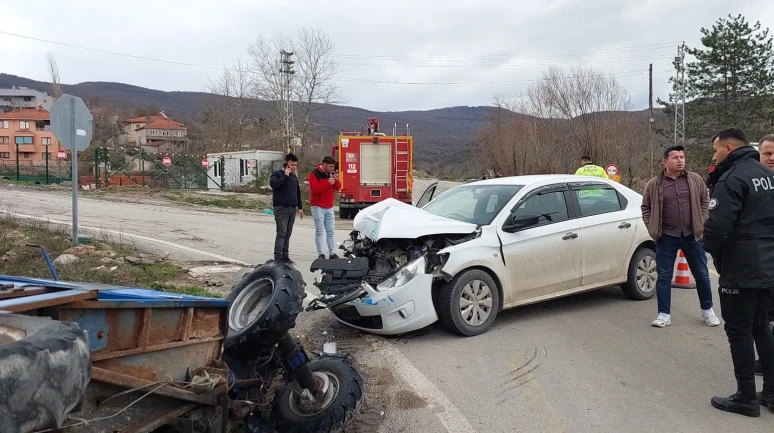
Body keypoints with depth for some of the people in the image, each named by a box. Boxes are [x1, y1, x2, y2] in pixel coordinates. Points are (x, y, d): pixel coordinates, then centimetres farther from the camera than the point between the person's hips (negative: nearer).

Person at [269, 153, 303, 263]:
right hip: (281, 208, -7)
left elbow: (298, 192, 24)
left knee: (288, 234, 8)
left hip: (292, 209, 7)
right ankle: (277, 258, -12)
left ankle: (285, 256, 14)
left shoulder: (294, 177, 18)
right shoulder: (277, 174, -4)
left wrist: (300, 207, 21)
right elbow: (273, 184, -26)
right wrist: (285, 176, -22)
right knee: (281, 233, -12)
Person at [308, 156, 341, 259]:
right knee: (319, 232, -4)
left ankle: (332, 253, 11)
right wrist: (328, 183, -22)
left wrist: (336, 180, -6)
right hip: (318, 207, -6)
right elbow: (314, 189, -21)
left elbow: (338, 188, 14)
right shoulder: (314, 174, -9)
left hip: (329, 207, 6)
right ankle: (320, 254, 0)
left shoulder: (331, 173, 10)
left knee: (330, 231, 7)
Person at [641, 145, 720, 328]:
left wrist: (702, 222, -1)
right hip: (666, 237, -1)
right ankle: (664, 314, 13)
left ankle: (707, 310, 29)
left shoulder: (695, 180, 2)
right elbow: (645, 208, 6)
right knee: (664, 276, 3)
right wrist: (653, 229, -2)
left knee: (702, 274, 11)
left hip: (692, 235, 1)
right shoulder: (654, 184, -2)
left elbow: (705, 201, 9)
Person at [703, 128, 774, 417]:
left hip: (740, 270, -9)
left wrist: (710, 246, -5)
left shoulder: (731, 179, -18)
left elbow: (718, 225, -24)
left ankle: (746, 398, 9)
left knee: (739, 332, 1)